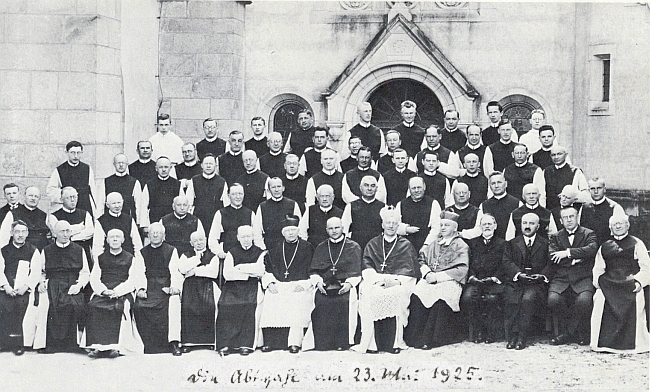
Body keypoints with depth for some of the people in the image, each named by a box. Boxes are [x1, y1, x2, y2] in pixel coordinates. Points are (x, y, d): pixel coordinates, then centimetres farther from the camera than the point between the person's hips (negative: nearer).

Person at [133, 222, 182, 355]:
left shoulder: (171, 251, 13)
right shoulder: (142, 252, 18)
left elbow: (175, 272, 3)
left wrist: (174, 287, -15)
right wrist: (141, 288, -11)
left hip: (166, 286, -2)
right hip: (148, 286, 2)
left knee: (174, 302, -33)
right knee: (138, 306, -27)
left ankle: (174, 343, -32)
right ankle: (148, 346, -15)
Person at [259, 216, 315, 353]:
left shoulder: (307, 247, 10)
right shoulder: (275, 248, 18)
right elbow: (267, 269, 16)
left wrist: (303, 285, -8)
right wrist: (270, 283, -1)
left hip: (300, 286, -2)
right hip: (277, 285, 3)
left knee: (297, 306, -28)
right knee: (270, 304, -22)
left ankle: (295, 342, -27)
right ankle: (270, 342, -18)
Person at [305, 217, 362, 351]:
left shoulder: (353, 247, 15)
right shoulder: (320, 248, 23)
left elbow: (357, 272, 8)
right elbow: (313, 271, 18)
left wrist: (349, 283, -9)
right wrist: (318, 282, -2)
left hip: (344, 289, -2)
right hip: (324, 288, 2)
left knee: (346, 301, -32)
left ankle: (343, 344, -24)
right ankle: (322, 344, -19)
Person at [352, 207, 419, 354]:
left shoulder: (406, 245, 17)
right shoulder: (373, 244, 21)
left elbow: (409, 269, 5)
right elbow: (366, 265, 8)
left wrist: (396, 280, -14)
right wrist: (378, 278, -11)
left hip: (399, 282, -1)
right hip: (375, 281, 1)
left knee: (398, 294, -35)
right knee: (366, 293, -31)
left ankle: (395, 342, -30)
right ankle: (370, 342, -29)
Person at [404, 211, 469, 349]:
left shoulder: (461, 246, 4)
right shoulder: (434, 244, 24)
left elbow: (461, 270, -7)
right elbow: (422, 260, 22)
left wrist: (437, 276, -12)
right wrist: (427, 273, -1)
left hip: (450, 281, -5)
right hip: (431, 279, 5)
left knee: (439, 298, -35)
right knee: (416, 294, -26)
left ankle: (429, 339, -30)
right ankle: (414, 337, -24)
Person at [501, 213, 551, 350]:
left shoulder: (545, 244, 17)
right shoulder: (511, 243, 19)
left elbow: (550, 264, 6)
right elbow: (507, 262, 3)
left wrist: (542, 275, -14)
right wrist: (518, 274, -16)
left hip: (536, 283, -1)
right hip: (514, 282, 1)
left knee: (528, 299, -33)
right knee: (512, 300, -31)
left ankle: (521, 338, -26)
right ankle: (512, 337, -24)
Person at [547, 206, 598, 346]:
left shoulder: (588, 234, 13)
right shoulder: (556, 237, 19)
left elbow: (592, 249, -9)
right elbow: (552, 257, 2)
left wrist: (568, 253, -12)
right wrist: (575, 258, -7)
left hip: (582, 278, -2)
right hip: (561, 278, 2)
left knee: (584, 300, -32)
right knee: (553, 300, -27)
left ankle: (569, 332, -6)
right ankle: (580, 331, -4)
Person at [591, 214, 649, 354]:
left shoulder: (636, 244, 15)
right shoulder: (605, 247, 24)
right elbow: (598, 269, 18)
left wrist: (639, 281, -10)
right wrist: (598, 281, -1)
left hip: (631, 283, -2)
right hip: (609, 284, 2)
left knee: (635, 300, -32)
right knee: (599, 298, -27)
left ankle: (634, 341, -22)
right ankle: (604, 342, -21)